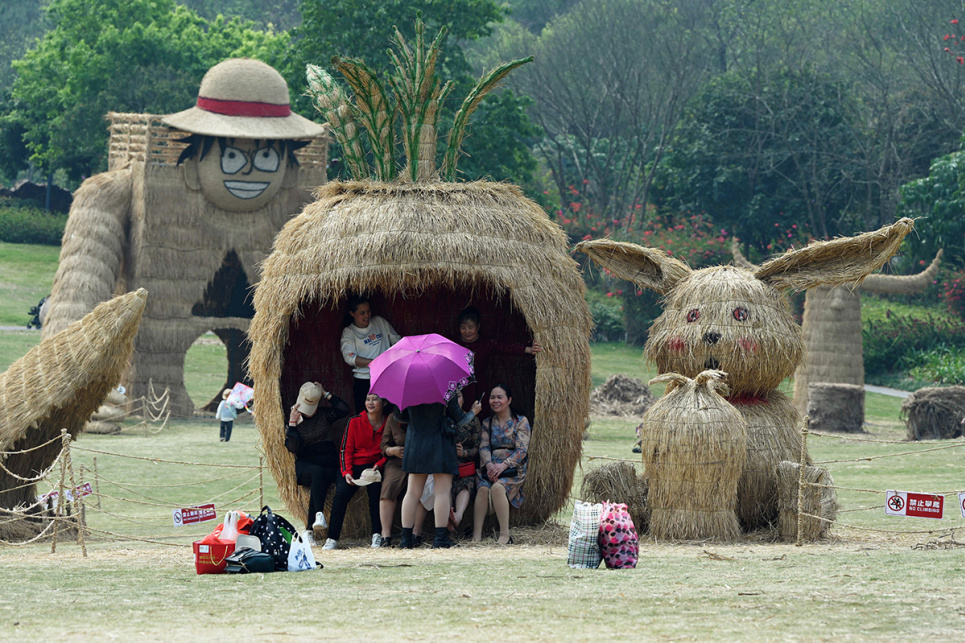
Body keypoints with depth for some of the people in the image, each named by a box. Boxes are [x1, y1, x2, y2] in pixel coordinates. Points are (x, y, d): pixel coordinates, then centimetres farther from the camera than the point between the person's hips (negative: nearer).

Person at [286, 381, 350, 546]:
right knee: (317, 473, -38)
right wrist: (292, 424, -12)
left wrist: (326, 395, 3)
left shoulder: (324, 415, 15)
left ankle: (309, 530, -36)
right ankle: (319, 514, -53)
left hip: (329, 463, 1)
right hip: (306, 465, -1)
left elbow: (344, 409, -1)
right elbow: (293, 448, -3)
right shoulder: (294, 419, 9)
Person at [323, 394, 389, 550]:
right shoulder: (355, 422, 1)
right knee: (341, 492, -23)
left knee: (376, 488, -30)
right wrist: (347, 472, -12)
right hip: (354, 466, 0)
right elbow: (346, 449, 2)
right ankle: (332, 539, -20)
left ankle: (377, 536, -19)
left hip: (374, 467, 0)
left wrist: (379, 465, -12)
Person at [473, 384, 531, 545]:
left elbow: (521, 450, -5)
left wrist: (503, 465, -19)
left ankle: (505, 535, -32)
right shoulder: (487, 423, 18)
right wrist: (489, 465, -15)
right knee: (483, 488, -30)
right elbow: (483, 447, 6)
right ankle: (476, 535, -36)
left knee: (497, 487, -35)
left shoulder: (521, 421, 5)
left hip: (513, 470, -3)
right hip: (490, 468, 3)